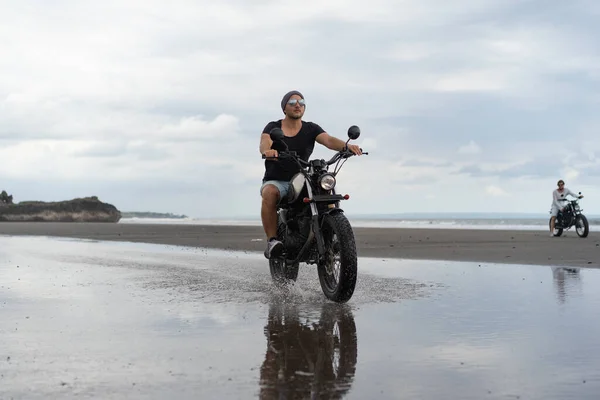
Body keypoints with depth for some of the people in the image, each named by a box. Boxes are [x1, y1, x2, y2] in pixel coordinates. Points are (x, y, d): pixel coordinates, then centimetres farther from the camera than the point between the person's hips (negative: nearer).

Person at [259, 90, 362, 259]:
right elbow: (263, 144, -19)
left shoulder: (311, 129, 6)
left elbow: (329, 140, -12)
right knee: (270, 193, -36)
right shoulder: (273, 127, 2)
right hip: (276, 181, -2)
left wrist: (346, 146, -35)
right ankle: (272, 240, -32)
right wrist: (267, 151, -45)